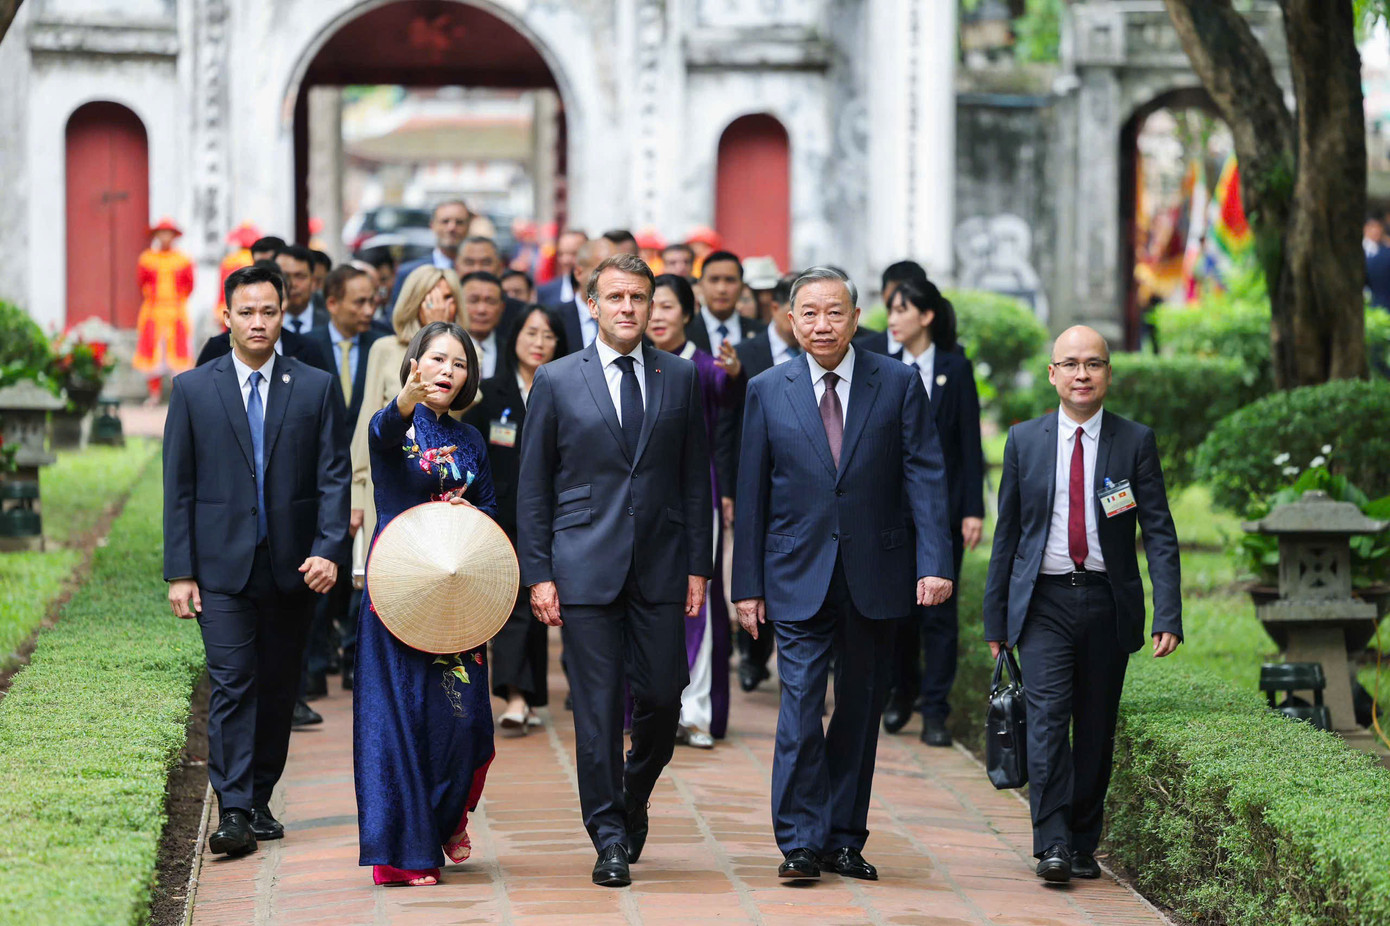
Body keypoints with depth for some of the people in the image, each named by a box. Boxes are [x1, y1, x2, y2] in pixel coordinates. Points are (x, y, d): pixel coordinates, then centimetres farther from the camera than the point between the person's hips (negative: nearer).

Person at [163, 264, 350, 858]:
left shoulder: (316, 388, 5)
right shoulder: (193, 390, 4)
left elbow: (334, 477, 2)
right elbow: (178, 487, 3)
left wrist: (328, 549, -11)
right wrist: (179, 571, -3)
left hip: (293, 565, 2)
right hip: (223, 566, -1)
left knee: (278, 690, 8)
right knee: (231, 687, -9)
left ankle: (259, 801, 19)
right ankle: (234, 813, -13)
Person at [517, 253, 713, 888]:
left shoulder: (681, 379, 8)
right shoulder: (557, 382, 3)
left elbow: (696, 478, 10)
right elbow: (533, 486, 3)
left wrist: (698, 566, 3)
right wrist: (538, 573, -3)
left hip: (660, 567, 2)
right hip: (585, 568, -2)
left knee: (662, 697, 1)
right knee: (597, 708, -2)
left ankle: (633, 799, 28)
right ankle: (609, 838, 6)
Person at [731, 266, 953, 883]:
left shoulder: (898, 385, 2)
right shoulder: (768, 392, 3)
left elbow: (925, 478, -2)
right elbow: (752, 495, 5)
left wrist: (934, 563, -13)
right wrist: (748, 584, 2)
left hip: (874, 574, 1)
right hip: (799, 577, -1)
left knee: (860, 712, 7)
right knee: (800, 708, -9)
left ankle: (844, 840, 16)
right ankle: (800, 842, -4)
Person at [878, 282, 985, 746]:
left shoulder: (955, 369, -1)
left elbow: (970, 442, -2)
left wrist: (973, 510, -7)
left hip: (941, 503, -2)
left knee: (938, 607, -2)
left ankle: (934, 711, 2)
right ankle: (902, 695, 24)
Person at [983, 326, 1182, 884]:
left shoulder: (1136, 442, 3)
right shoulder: (1024, 440, 6)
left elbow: (1159, 533, 0)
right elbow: (1007, 532, 10)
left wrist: (1168, 615, -11)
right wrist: (996, 618, 8)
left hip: (1107, 603, 0)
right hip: (1044, 602, 0)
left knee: (1096, 730, 5)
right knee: (1047, 718, -14)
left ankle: (1083, 845, 16)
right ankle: (1052, 844, -15)